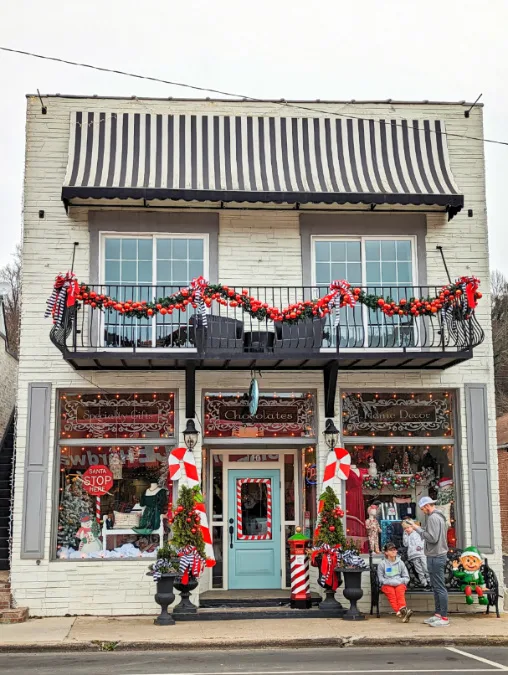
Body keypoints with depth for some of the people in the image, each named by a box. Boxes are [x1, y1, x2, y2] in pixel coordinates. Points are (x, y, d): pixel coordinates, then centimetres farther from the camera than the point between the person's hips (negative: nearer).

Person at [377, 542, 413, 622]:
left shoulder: (400, 563, 14)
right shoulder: (382, 564, 8)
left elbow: (406, 578, 13)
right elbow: (381, 579, 5)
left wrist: (399, 581, -7)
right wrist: (390, 582, -11)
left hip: (400, 584, 1)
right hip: (387, 585, -1)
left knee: (399, 590, -32)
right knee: (391, 591, -33)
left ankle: (403, 609, -53)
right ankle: (399, 612, -50)